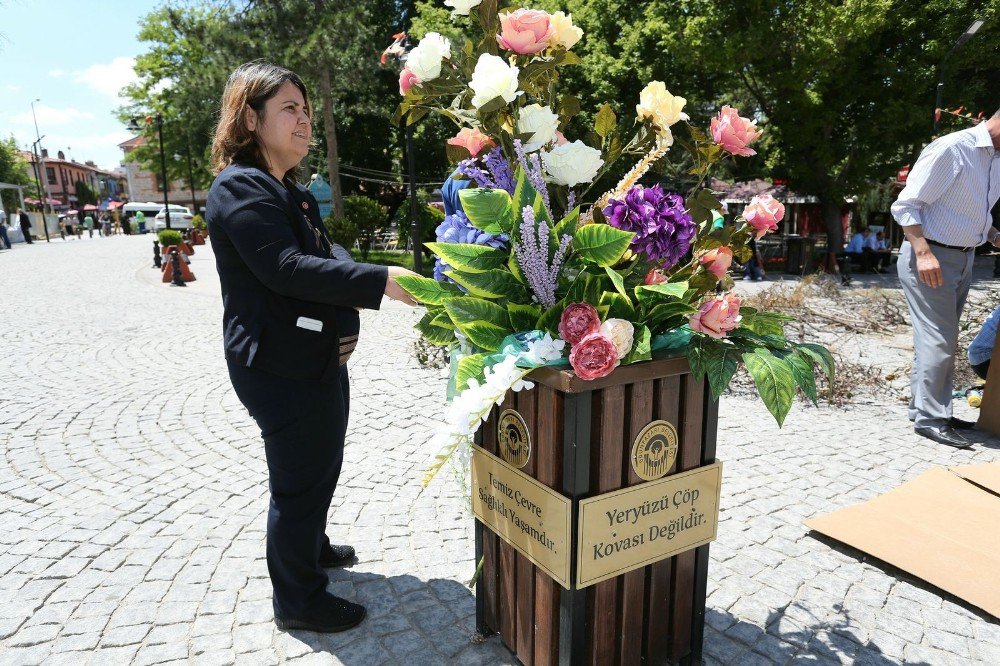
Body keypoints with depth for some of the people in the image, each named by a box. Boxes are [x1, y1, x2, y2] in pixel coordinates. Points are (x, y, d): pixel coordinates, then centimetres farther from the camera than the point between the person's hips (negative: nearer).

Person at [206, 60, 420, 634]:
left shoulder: (293, 192, 16)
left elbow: (327, 250, 8)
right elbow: (286, 268, -27)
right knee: (299, 482, 4)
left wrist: (345, 317, -10)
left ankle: (311, 546, 49)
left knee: (322, 466, 25)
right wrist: (381, 282, -33)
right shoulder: (239, 187, -16)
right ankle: (298, 601, 25)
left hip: (320, 356, 10)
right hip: (281, 367, -10)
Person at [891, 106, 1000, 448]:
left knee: (944, 340, 12)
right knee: (938, 339, -8)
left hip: (963, 259, 9)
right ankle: (929, 418, 2)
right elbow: (905, 205, -18)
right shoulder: (951, 148, -15)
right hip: (931, 257, -9)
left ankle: (928, 410, 22)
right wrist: (923, 253, -26)